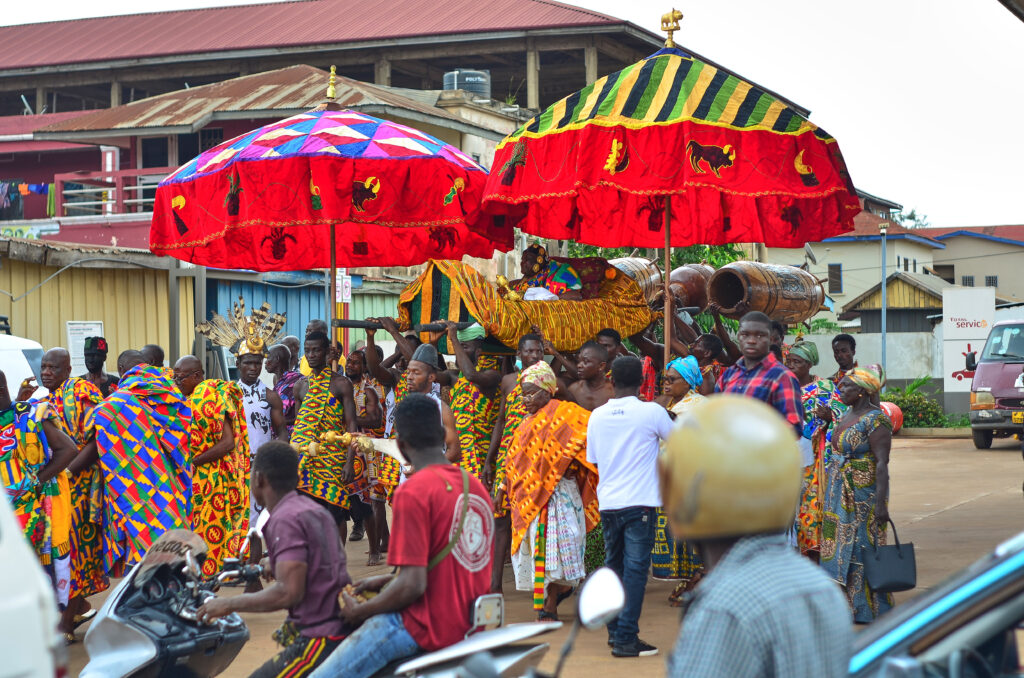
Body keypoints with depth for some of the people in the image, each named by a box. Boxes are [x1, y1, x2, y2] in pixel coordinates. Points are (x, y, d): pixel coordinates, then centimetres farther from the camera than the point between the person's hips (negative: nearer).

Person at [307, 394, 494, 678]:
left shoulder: (413, 492, -15)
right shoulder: (475, 486, 9)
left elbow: (412, 585, -20)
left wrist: (359, 612, -5)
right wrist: (387, 580, 23)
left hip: (428, 628, -9)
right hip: (471, 623, 9)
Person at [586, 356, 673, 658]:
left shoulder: (597, 416, 4)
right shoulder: (652, 412, -8)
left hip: (607, 502, 4)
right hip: (640, 502, -4)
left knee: (614, 565, 16)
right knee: (635, 568, -3)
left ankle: (615, 632, 22)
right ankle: (626, 639, -6)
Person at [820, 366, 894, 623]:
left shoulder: (875, 419, -15)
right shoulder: (847, 416, 12)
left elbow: (882, 463, -20)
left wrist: (881, 503, -26)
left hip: (864, 493, -9)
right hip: (840, 493, 9)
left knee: (862, 547, -3)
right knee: (841, 544, 11)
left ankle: (868, 609, 5)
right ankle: (846, 604, 19)